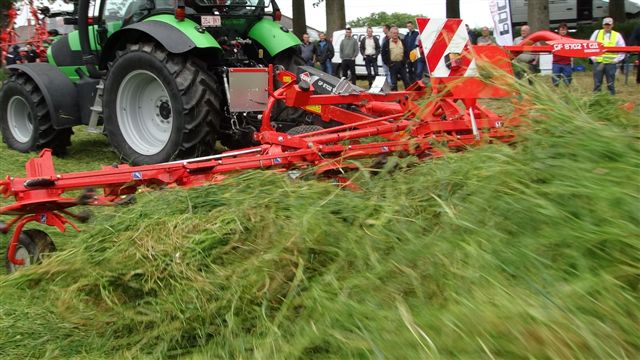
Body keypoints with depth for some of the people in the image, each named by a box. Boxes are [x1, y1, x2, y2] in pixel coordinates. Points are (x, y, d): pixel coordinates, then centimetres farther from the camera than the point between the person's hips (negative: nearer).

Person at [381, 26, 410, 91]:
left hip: (401, 64, 2)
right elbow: (383, 55, 2)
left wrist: (404, 61, -1)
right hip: (392, 65, -2)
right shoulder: (386, 43, 2)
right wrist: (388, 63, -5)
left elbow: (406, 52, 12)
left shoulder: (402, 42, 10)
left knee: (406, 80, 4)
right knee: (393, 82, 2)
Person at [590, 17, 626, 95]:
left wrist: (616, 60, 0)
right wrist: (593, 58, 1)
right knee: (597, 84, 2)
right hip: (598, 62, 1)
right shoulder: (596, 33, 8)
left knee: (610, 84, 3)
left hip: (611, 63, 0)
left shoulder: (617, 35, 7)